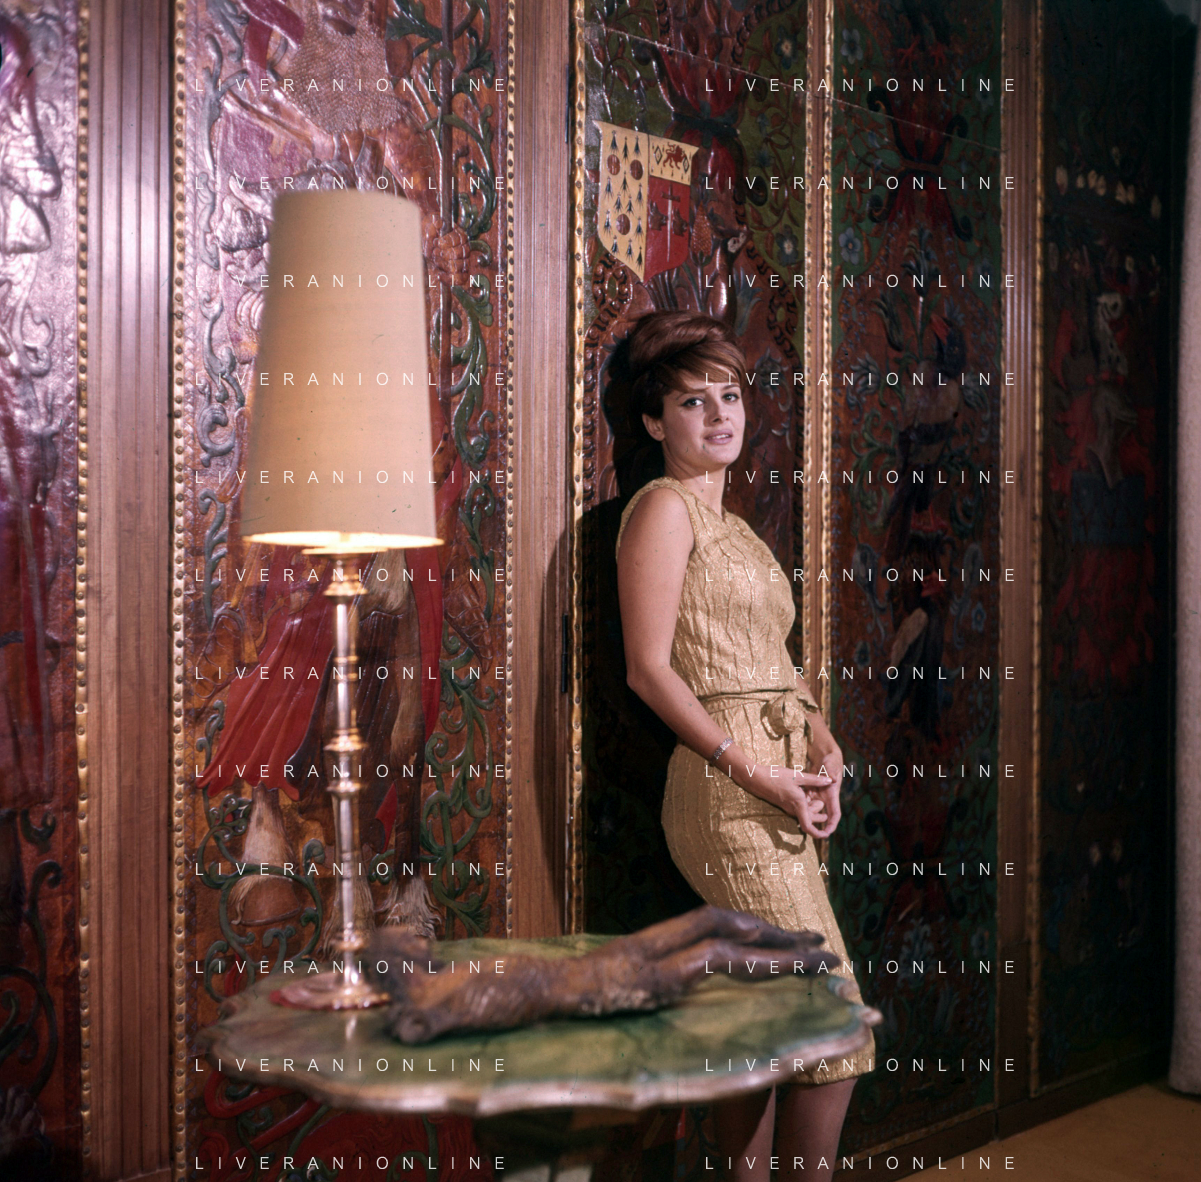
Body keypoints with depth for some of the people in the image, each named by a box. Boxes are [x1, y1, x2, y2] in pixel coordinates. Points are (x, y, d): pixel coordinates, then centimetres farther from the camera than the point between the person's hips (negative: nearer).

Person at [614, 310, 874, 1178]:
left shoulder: (732, 527, 21)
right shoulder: (663, 507, -6)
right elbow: (649, 668, -14)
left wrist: (824, 745, 2)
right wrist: (756, 772, -18)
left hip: (774, 795, 9)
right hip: (727, 790, -9)